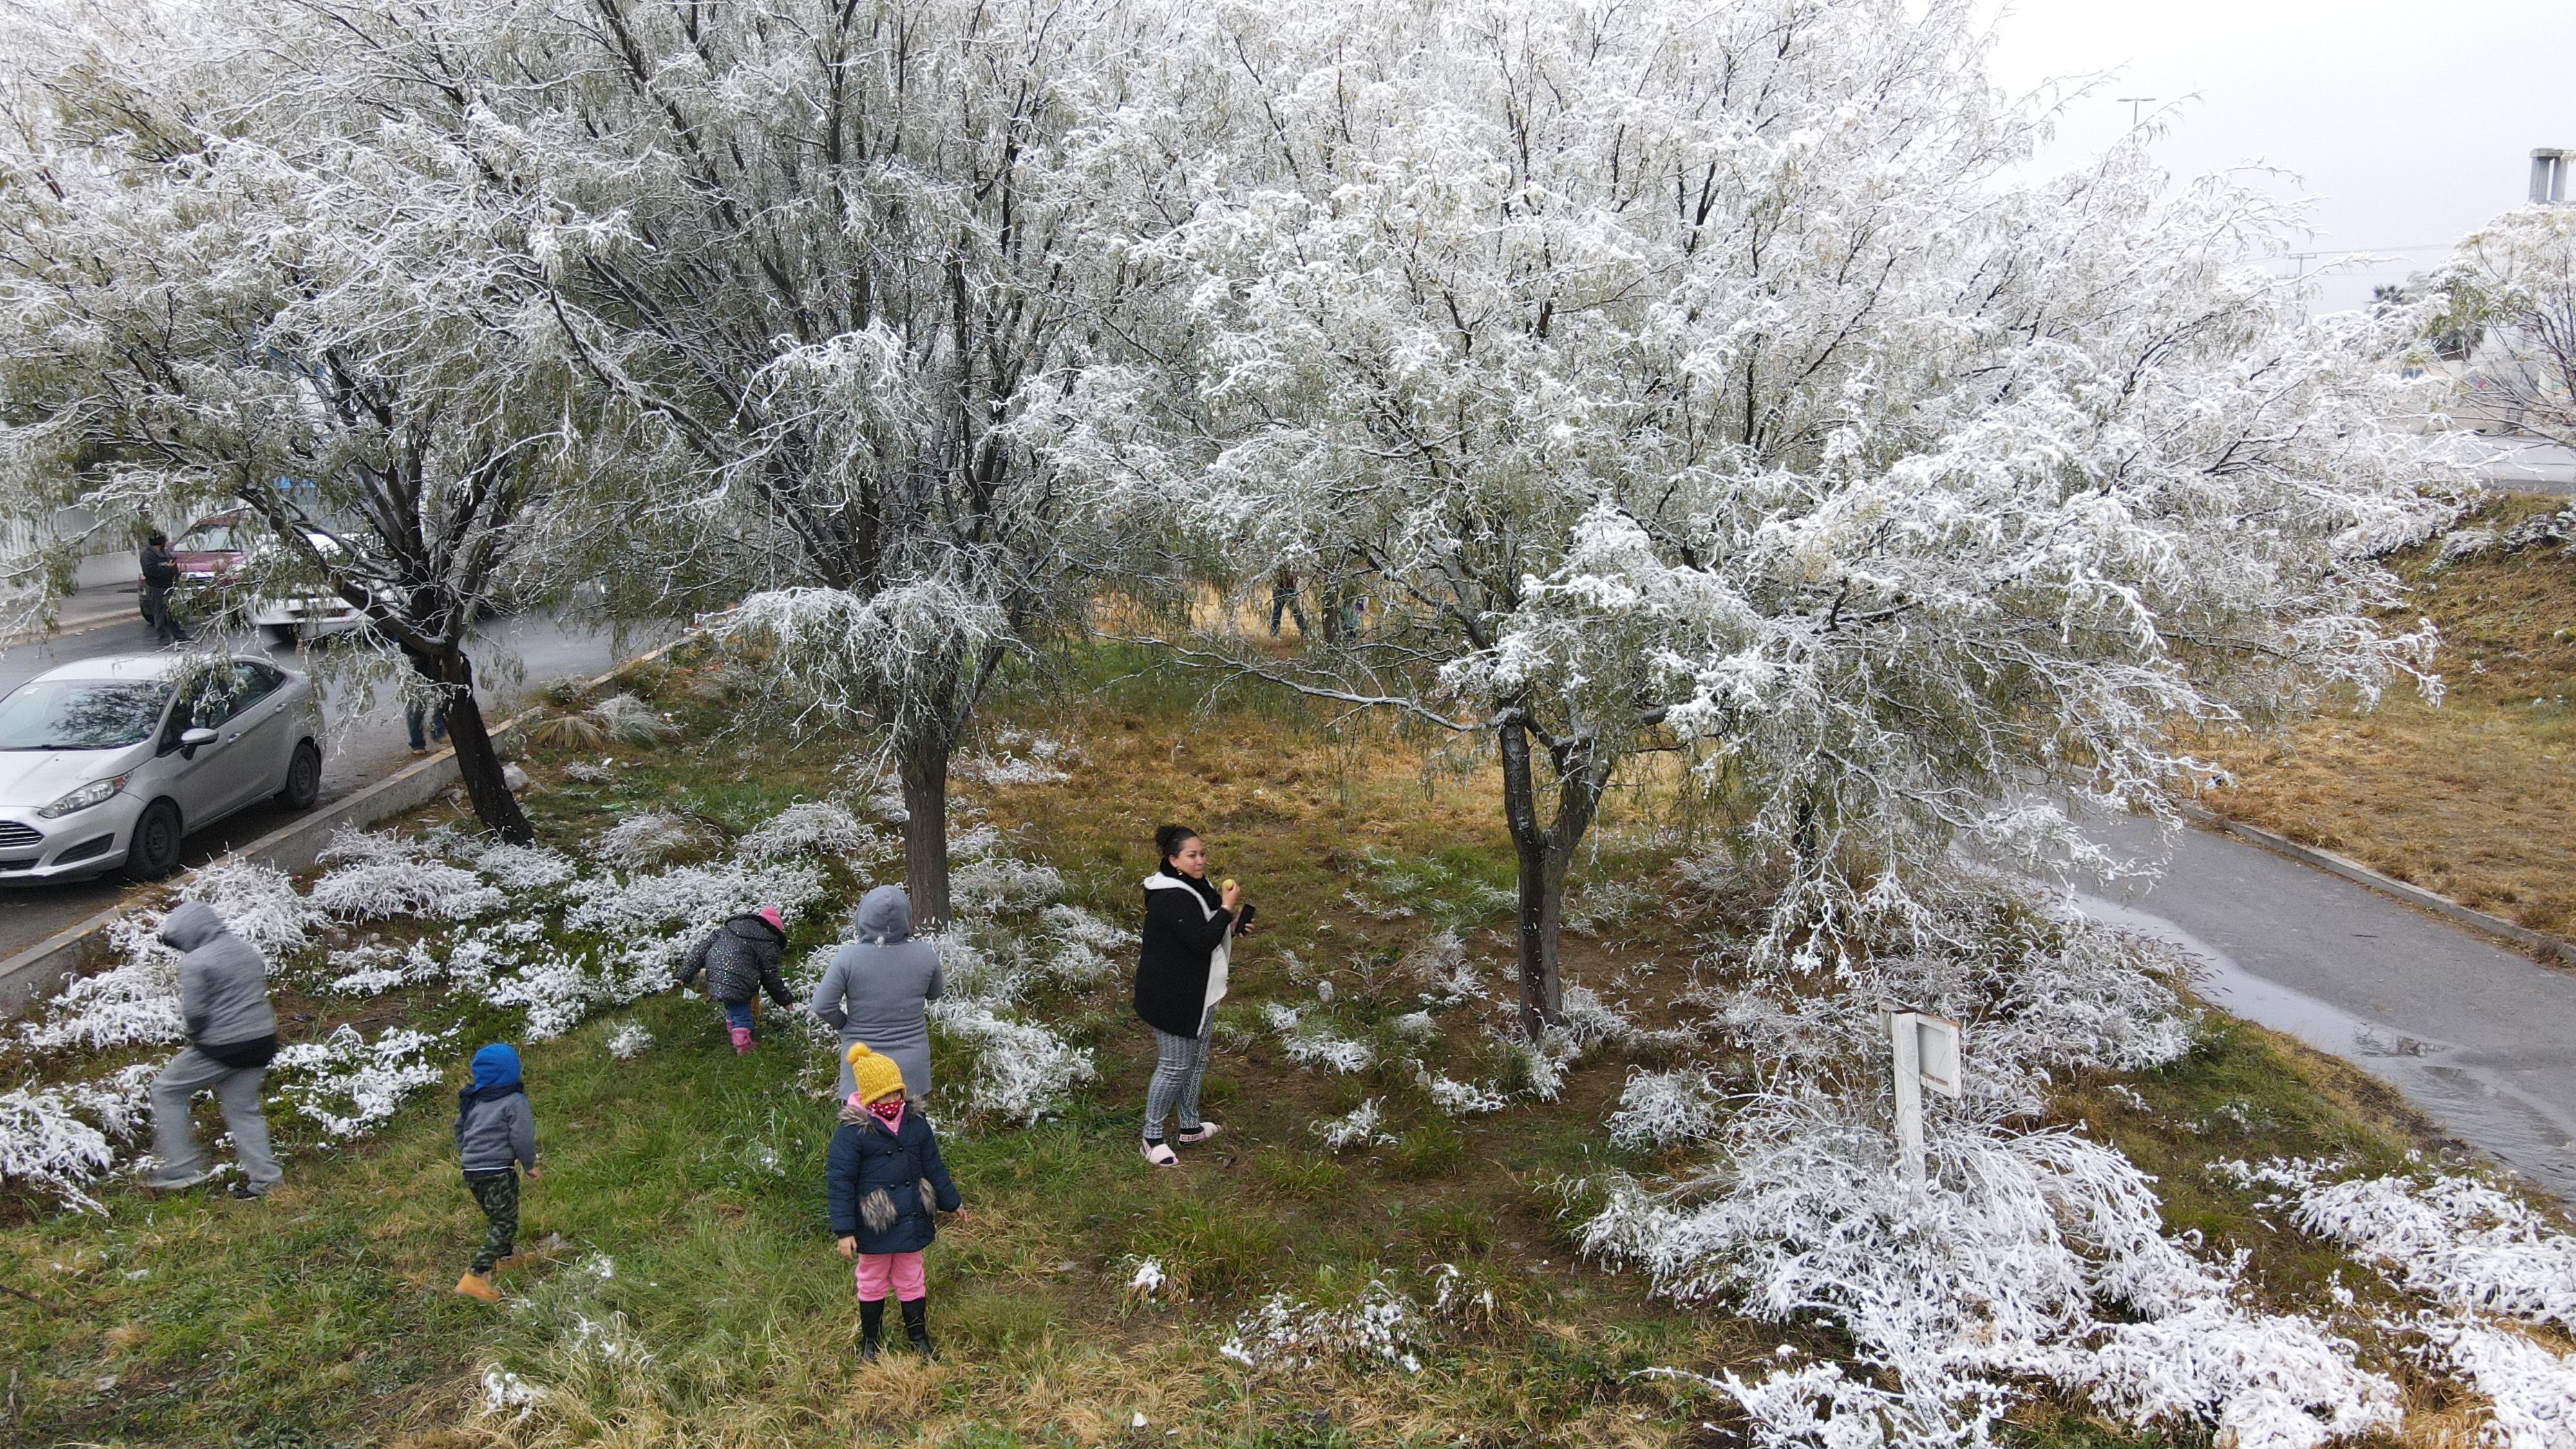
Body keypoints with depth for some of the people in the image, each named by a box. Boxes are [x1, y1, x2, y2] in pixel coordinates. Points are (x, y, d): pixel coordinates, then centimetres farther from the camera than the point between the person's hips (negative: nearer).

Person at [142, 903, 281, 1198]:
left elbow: (194, 1011, -17)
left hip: (221, 1048, -7)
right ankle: (264, 1177, 15)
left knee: (166, 1090, 12)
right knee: (243, 1109, 17)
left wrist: (197, 1038, 3)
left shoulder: (196, 962, -13)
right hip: (262, 1041, 7)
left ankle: (181, 1167, 10)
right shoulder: (249, 951, 12)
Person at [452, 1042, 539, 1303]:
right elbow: (522, 1138, -14)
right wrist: (530, 1165, 3)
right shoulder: (514, 1102, -13)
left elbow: (460, 1129, 20)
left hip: (471, 1171, 7)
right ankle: (475, 1277, -12)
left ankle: (505, 1255, 47)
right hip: (498, 1171, -7)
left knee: (495, 1216, 27)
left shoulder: (472, 1099, 7)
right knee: (504, 1223, -2)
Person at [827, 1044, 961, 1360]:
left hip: (911, 1221, 4)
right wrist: (844, 1230, -15)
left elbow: (933, 1166, 12)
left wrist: (951, 1203, 19)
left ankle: (919, 1337, 31)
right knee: (872, 1284, 14)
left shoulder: (915, 1123, 0)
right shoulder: (851, 1131, -17)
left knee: (911, 1281, 16)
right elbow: (839, 1181, -14)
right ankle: (869, 1341, 31)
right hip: (873, 1227, -4)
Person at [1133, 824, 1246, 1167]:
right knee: (1174, 1066, -2)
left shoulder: (1195, 887, 8)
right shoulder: (1172, 899, -26)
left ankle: (1190, 1127, 34)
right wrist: (1226, 908, -21)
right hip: (1171, 996, -10)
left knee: (1196, 1061, 20)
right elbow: (1202, 942, -29)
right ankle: (1152, 1137, 10)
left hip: (1196, 993, 10)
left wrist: (1225, 915, 0)